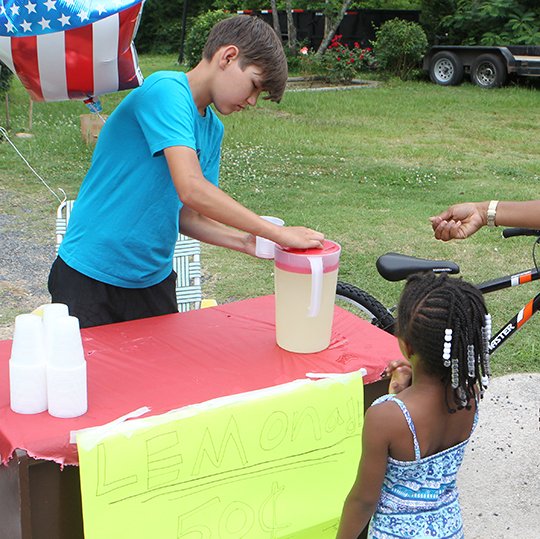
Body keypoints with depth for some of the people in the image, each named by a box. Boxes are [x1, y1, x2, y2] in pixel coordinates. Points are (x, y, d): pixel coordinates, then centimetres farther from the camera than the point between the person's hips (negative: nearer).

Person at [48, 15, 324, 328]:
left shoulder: (212, 129, 8)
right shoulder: (166, 90, -18)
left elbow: (186, 215, 9)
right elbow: (191, 189, -30)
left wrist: (244, 241, -8)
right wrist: (278, 234, -25)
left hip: (154, 280, 8)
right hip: (90, 278, -7)